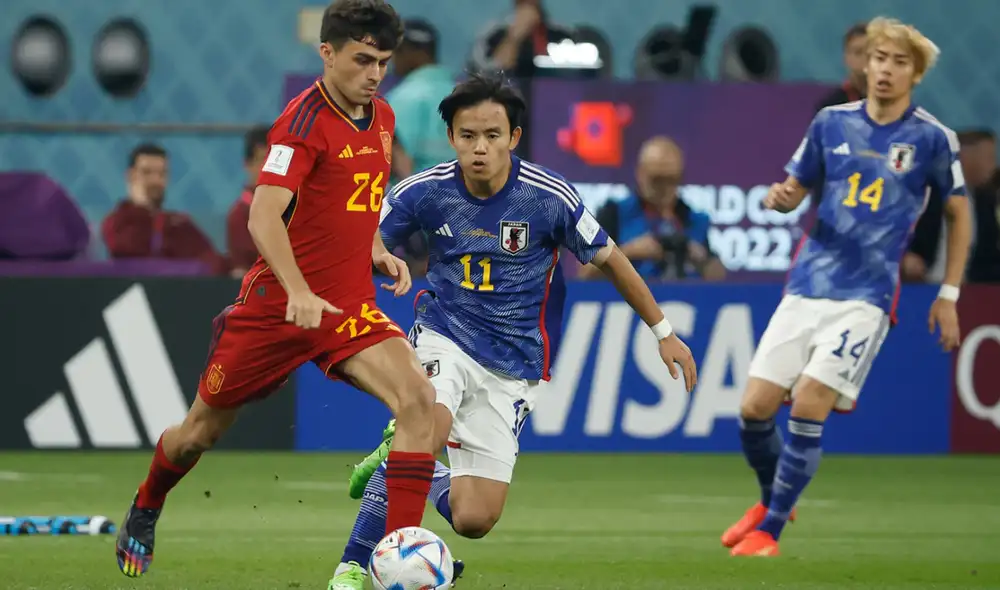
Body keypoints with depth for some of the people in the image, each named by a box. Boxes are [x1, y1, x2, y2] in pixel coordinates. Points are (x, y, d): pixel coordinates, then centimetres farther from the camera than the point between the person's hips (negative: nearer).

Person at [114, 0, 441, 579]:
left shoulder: (382, 118, 7)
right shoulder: (305, 120, -16)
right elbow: (264, 217, -27)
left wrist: (379, 250, 8)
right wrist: (299, 293, -40)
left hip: (351, 308, 5)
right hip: (278, 306, -5)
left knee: (418, 396, -21)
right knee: (204, 429, 10)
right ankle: (145, 512, 42)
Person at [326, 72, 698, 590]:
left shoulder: (549, 197, -12)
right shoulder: (426, 192, -10)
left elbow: (608, 258, 3)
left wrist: (663, 332, 10)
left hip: (513, 365, 1)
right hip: (444, 338, -1)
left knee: (473, 521, -7)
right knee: (428, 426, -36)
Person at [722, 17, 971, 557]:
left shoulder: (932, 138, -2)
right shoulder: (832, 123, 6)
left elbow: (958, 214, 9)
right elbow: (796, 187, 16)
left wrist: (948, 296, 5)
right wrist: (780, 198, -8)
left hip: (866, 296, -4)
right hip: (807, 285, 4)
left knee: (809, 402, -18)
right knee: (754, 407, -2)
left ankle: (768, 531, -5)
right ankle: (772, 501, 26)